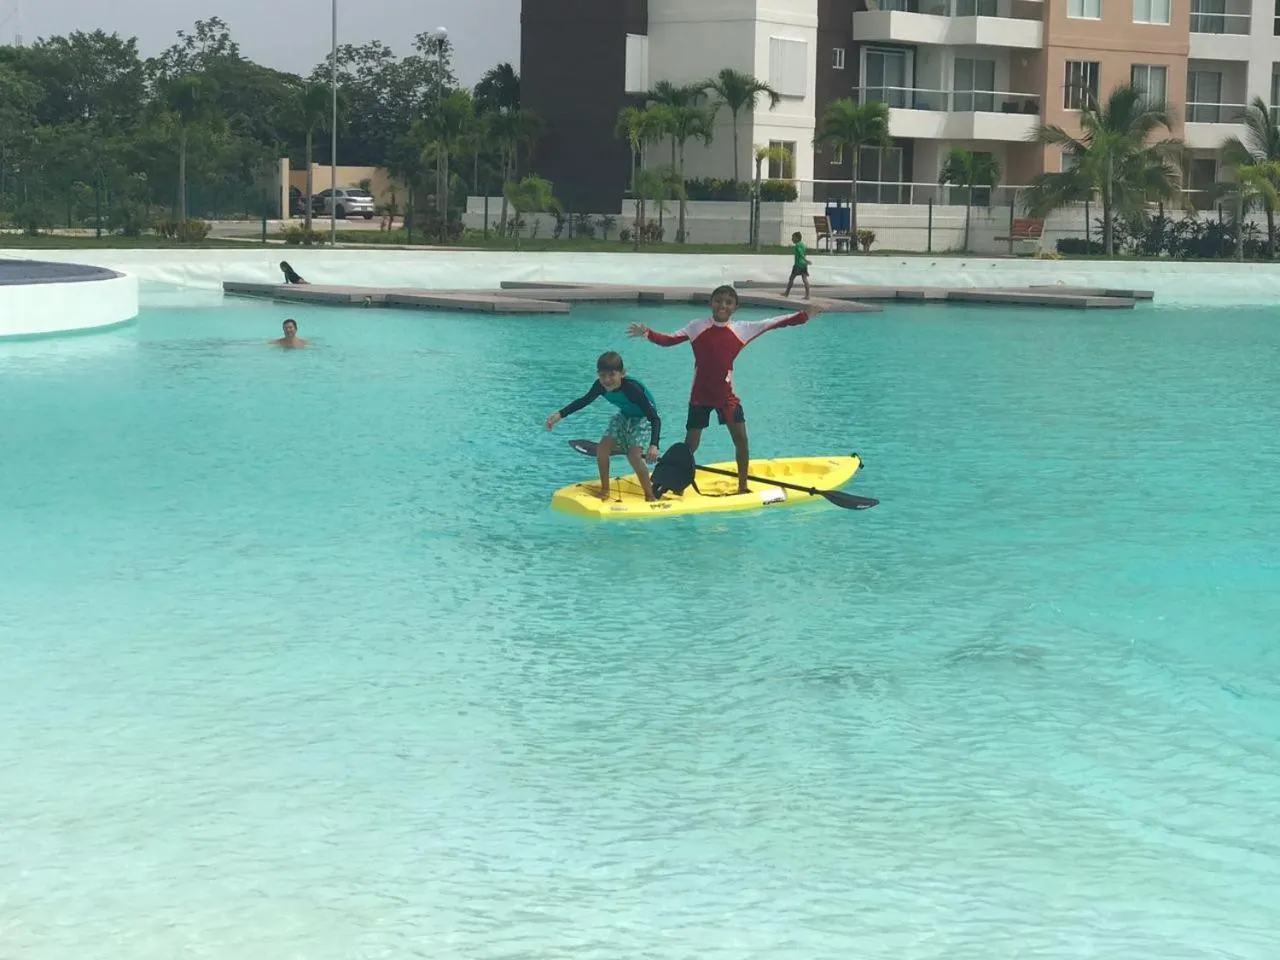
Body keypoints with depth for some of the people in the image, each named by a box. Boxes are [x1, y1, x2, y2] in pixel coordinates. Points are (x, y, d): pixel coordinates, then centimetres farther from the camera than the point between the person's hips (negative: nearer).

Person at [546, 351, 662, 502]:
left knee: (634, 455, -21)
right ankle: (605, 489, 12)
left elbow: (655, 418, -39)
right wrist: (560, 415, -7)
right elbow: (584, 400, 0)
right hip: (624, 416, 6)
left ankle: (650, 496, -6)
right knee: (604, 446, -6)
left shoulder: (632, 388, -39)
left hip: (644, 419, -6)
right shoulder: (600, 386, -21)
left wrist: (654, 445, -51)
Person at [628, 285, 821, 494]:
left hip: (726, 395, 2)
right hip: (700, 395, -2)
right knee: (690, 444, 1)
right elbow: (668, 340, -8)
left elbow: (773, 323, -3)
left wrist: (804, 316, -8)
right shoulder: (698, 327, -6)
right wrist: (646, 334, -25)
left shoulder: (742, 329, -1)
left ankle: (743, 486, 12)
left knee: (741, 439, -3)